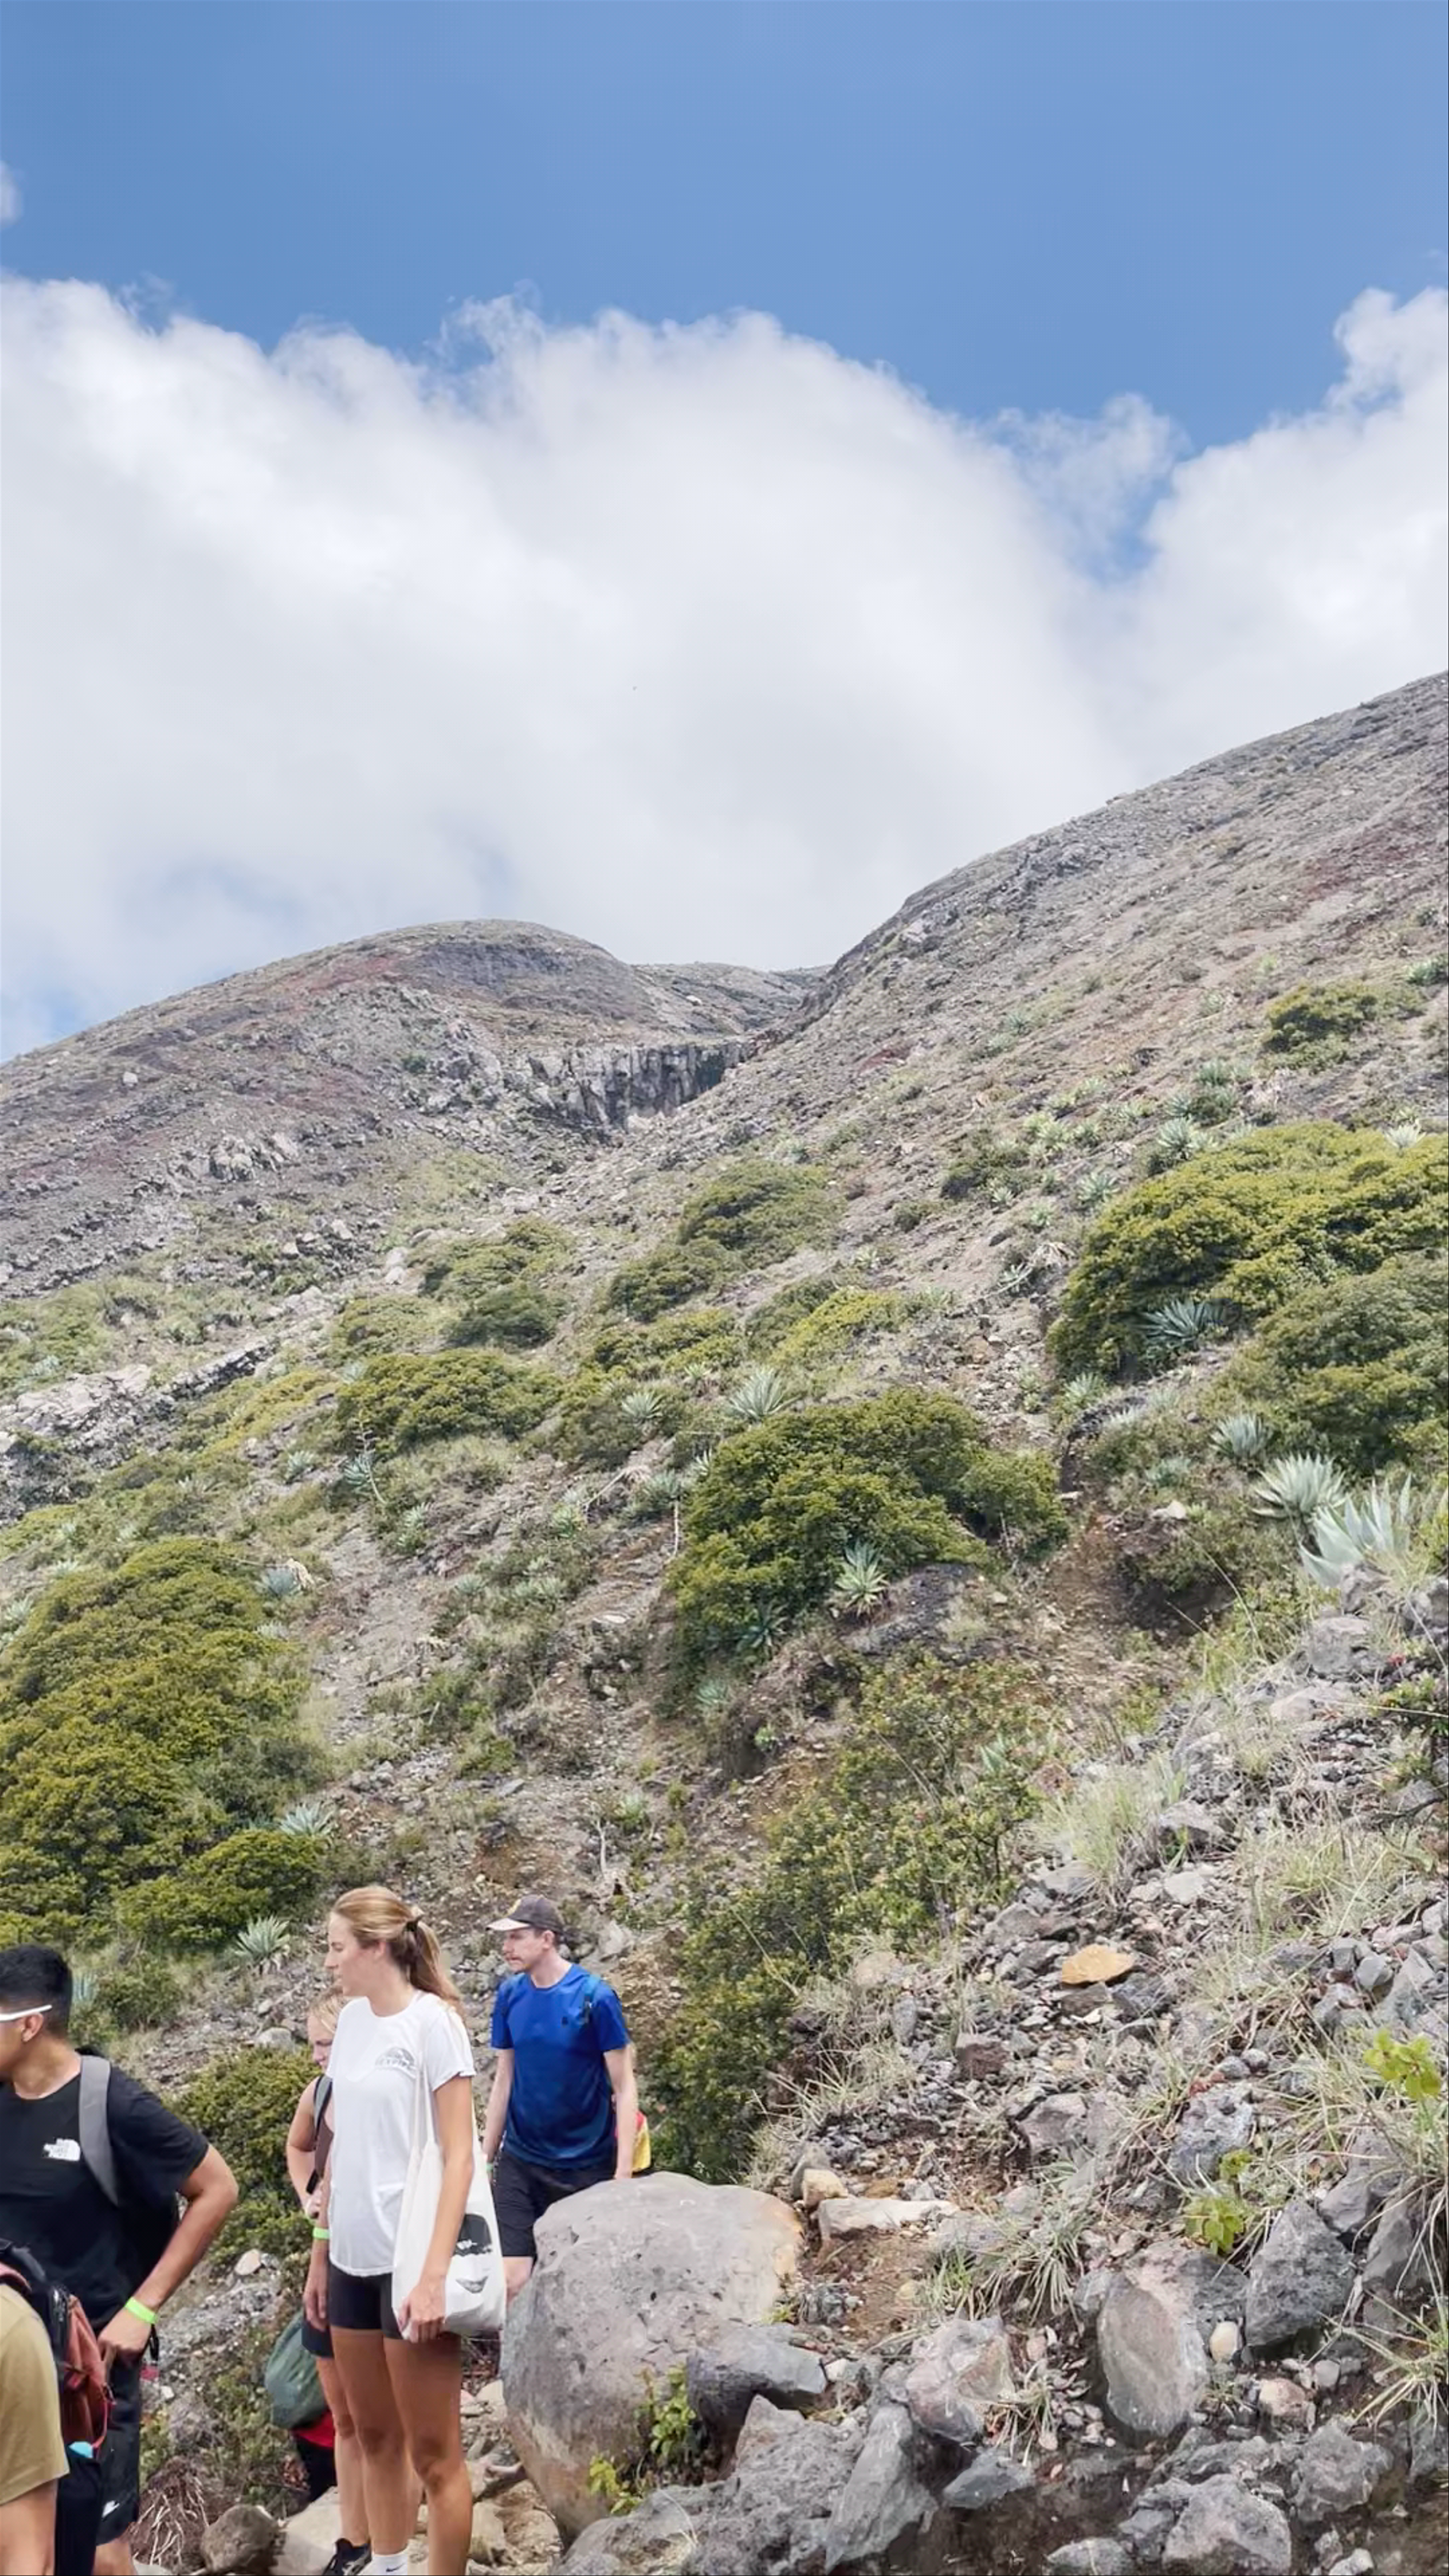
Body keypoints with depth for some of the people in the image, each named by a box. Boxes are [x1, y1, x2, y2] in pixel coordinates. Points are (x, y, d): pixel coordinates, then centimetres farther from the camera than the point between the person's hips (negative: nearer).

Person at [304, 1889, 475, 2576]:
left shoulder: (431, 2022, -13)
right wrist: (319, 2252, 13)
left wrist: (435, 2274, -20)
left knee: (432, 2449, 3)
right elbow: (341, 2148, 13)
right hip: (353, 2256, 7)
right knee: (374, 2436, 17)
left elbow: (459, 2158, -15)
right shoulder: (352, 2020, 6)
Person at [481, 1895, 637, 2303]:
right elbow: (504, 2080, 10)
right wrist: (484, 2161, 10)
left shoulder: (595, 1997, -13)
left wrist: (623, 2173, -15)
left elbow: (624, 2088, -9)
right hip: (520, 2163, 3)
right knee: (510, 2282, -5)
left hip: (585, 2166, -3)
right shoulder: (510, 1995, 1)